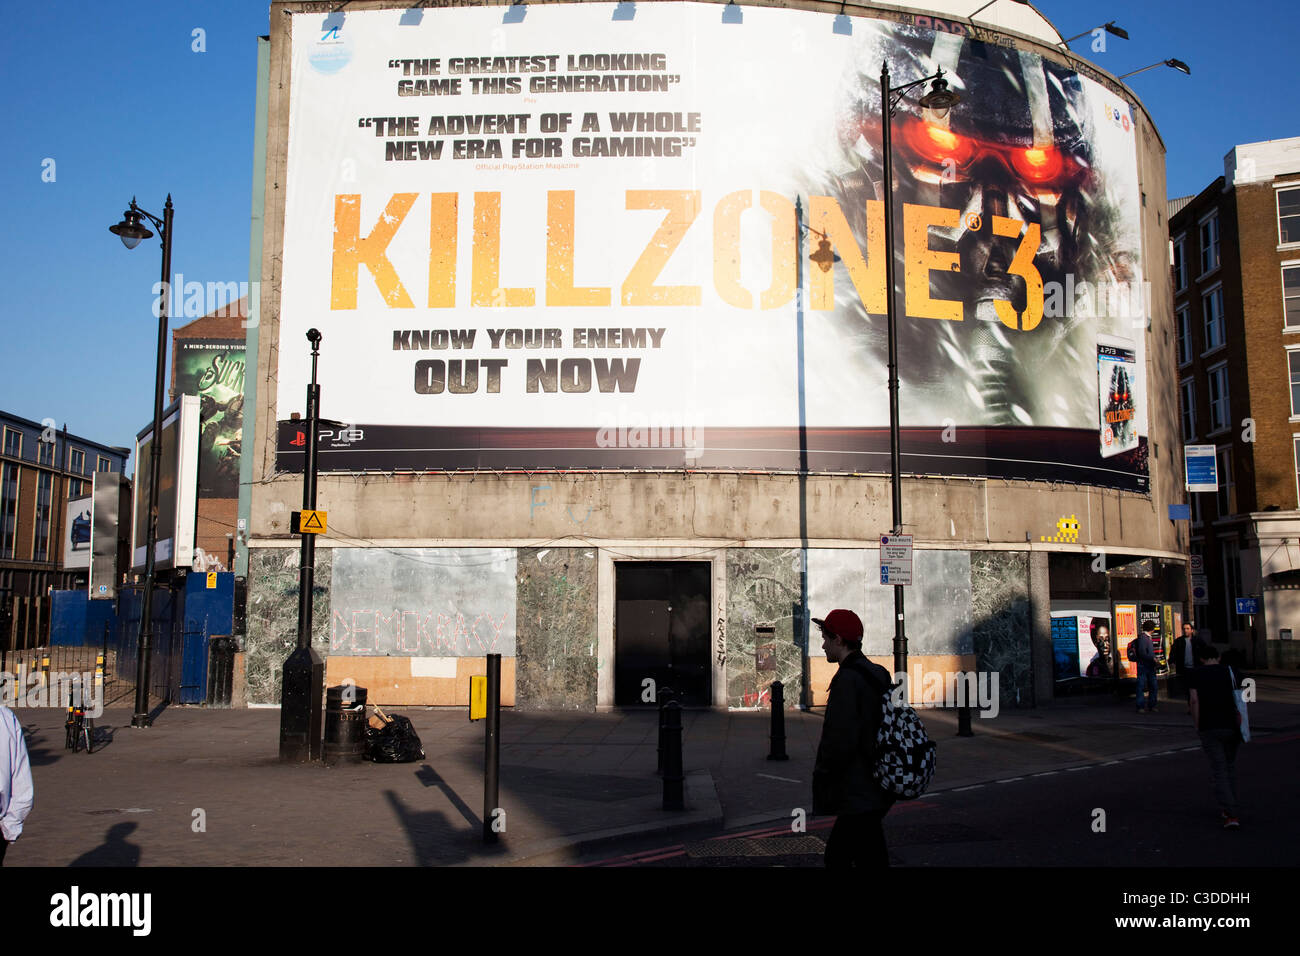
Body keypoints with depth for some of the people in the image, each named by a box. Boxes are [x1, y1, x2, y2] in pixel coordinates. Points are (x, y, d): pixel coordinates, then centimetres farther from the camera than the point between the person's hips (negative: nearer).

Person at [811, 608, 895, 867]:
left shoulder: (848, 680, -18)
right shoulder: (877, 675, 12)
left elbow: (840, 742, -23)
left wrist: (820, 777, -10)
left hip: (859, 797, -10)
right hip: (875, 793, 10)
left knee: (870, 858, -3)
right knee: (835, 856, 18)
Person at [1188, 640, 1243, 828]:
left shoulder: (1197, 673, 1)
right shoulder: (1228, 671, 4)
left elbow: (1194, 700, -8)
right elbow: (1237, 700, -2)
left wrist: (1196, 724, 1)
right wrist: (1240, 726, 2)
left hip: (1209, 728, -2)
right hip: (1230, 726, 2)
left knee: (1219, 770, 0)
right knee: (1230, 766, 19)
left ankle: (1230, 814, -11)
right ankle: (1228, 808, 27)